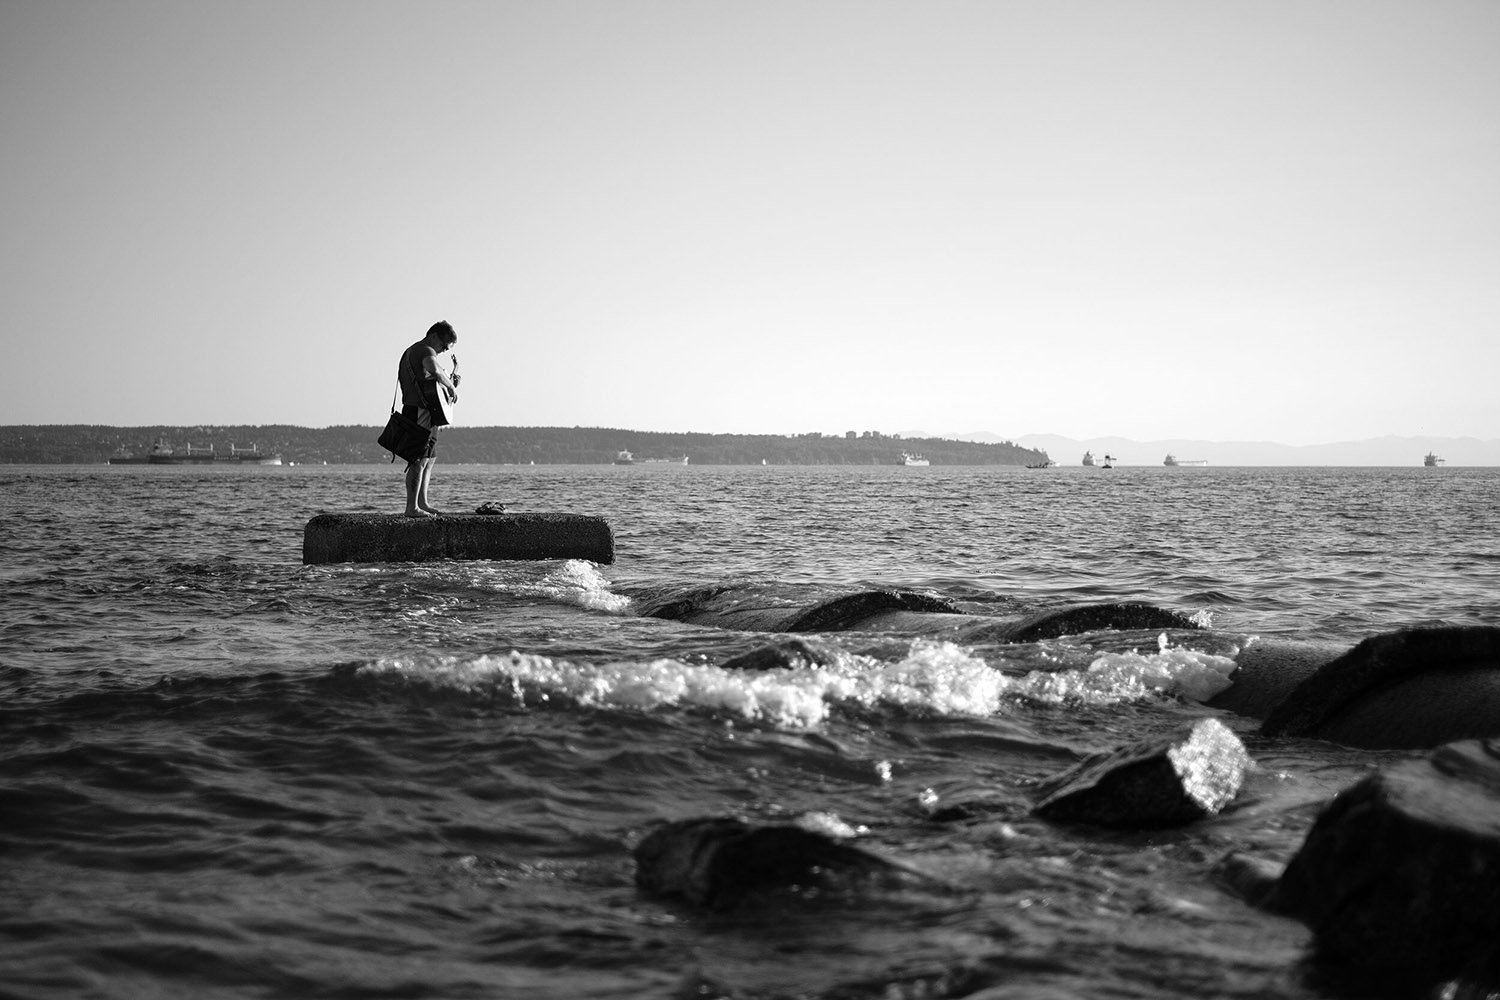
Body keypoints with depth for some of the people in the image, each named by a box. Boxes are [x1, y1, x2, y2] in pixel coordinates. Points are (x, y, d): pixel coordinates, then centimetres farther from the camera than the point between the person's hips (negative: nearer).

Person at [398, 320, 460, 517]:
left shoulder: (410, 351, 22)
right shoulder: (426, 351, -12)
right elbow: (434, 369, -34)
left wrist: (448, 383, 16)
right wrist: (451, 387, -21)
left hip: (412, 409, 11)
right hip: (420, 411, -11)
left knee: (430, 458, 20)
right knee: (419, 460, -12)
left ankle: (422, 502, 25)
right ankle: (412, 508, -13)